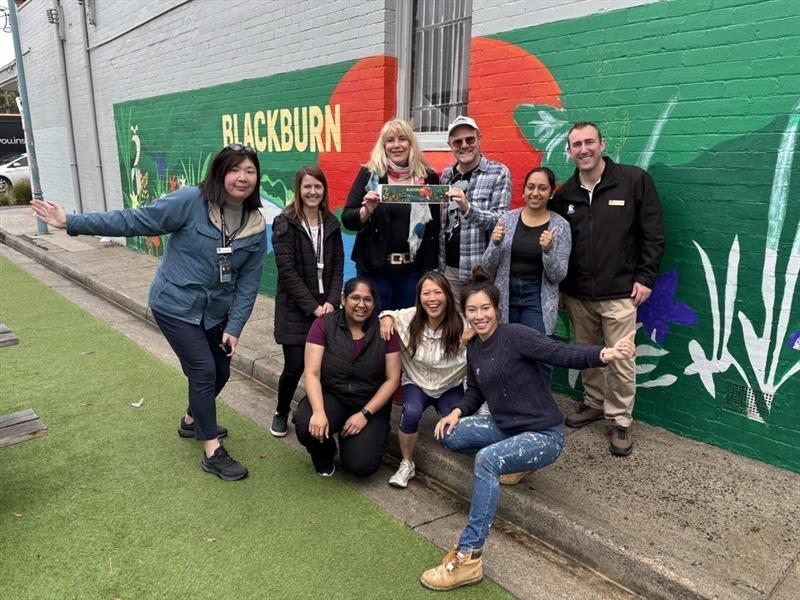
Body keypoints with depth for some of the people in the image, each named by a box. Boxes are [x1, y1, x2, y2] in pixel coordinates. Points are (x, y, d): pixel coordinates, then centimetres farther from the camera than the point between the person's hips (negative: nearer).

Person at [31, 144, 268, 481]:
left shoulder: (256, 226, -5)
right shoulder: (191, 201, -19)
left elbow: (249, 282, -3)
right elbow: (136, 221, -16)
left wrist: (234, 327, -6)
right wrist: (73, 223, -19)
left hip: (215, 312, 6)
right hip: (175, 305, -5)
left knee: (220, 372, 14)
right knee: (203, 371, -9)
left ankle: (193, 422, 43)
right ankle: (212, 453, 6)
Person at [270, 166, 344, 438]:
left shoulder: (331, 224, 8)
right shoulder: (285, 223, -6)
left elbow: (338, 266, 6)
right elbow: (287, 270, -12)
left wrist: (331, 302, -8)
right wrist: (313, 307, -15)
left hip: (326, 307, 4)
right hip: (295, 309, -3)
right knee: (294, 367, -2)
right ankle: (281, 413, 25)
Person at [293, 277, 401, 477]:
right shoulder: (324, 324, -8)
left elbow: (392, 379, -5)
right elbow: (312, 373, -12)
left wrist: (364, 414, -14)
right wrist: (318, 412, -27)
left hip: (371, 403, 0)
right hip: (331, 395, 0)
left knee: (361, 466, -18)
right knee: (307, 427, -31)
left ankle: (352, 440, 20)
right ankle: (324, 455, 7)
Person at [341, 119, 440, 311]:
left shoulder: (428, 177, 4)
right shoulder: (369, 174, 0)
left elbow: (434, 227, 7)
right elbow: (347, 219, -1)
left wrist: (431, 266, 2)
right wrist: (366, 211, -20)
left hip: (413, 269, 2)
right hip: (374, 267, -1)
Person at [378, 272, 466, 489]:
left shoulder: (461, 326, -21)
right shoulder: (409, 318, -16)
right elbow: (390, 314, 6)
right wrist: (386, 317, -14)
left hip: (450, 387, 0)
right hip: (417, 383, 1)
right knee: (411, 412, -31)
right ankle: (407, 464, -4)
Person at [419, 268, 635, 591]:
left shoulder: (515, 335, -17)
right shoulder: (474, 348, 6)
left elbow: (564, 354, -27)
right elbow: (475, 391, 18)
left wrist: (605, 354, -45)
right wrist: (457, 411, -1)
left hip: (544, 434, -8)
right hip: (505, 428, 8)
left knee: (487, 459, -32)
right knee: (449, 435, -4)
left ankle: (468, 559, -25)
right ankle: (512, 462, 11)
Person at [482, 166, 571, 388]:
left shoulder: (560, 226, -3)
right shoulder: (507, 219, 1)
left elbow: (557, 276, -5)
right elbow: (488, 267, 2)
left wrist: (548, 250, -22)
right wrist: (496, 243, -16)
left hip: (539, 298, -2)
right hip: (506, 296, 2)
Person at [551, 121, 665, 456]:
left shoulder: (634, 180, -4)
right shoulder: (564, 194, 7)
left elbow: (654, 234, -3)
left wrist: (645, 277, -7)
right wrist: (559, 285, 10)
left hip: (619, 293, -4)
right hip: (578, 294, 4)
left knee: (620, 360, 0)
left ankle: (621, 421, 16)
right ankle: (594, 403, 35)